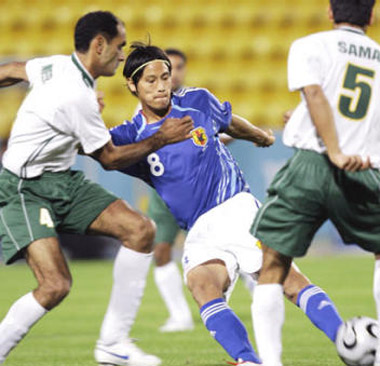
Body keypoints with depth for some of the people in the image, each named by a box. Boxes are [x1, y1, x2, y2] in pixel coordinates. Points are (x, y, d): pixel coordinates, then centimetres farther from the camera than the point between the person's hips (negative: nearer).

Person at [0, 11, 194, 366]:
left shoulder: (56, 65, 1)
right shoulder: (78, 97, -25)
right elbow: (110, 159, -12)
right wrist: (161, 139, -3)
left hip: (63, 182, 10)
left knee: (140, 229, -5)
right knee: (55, 285, -24)